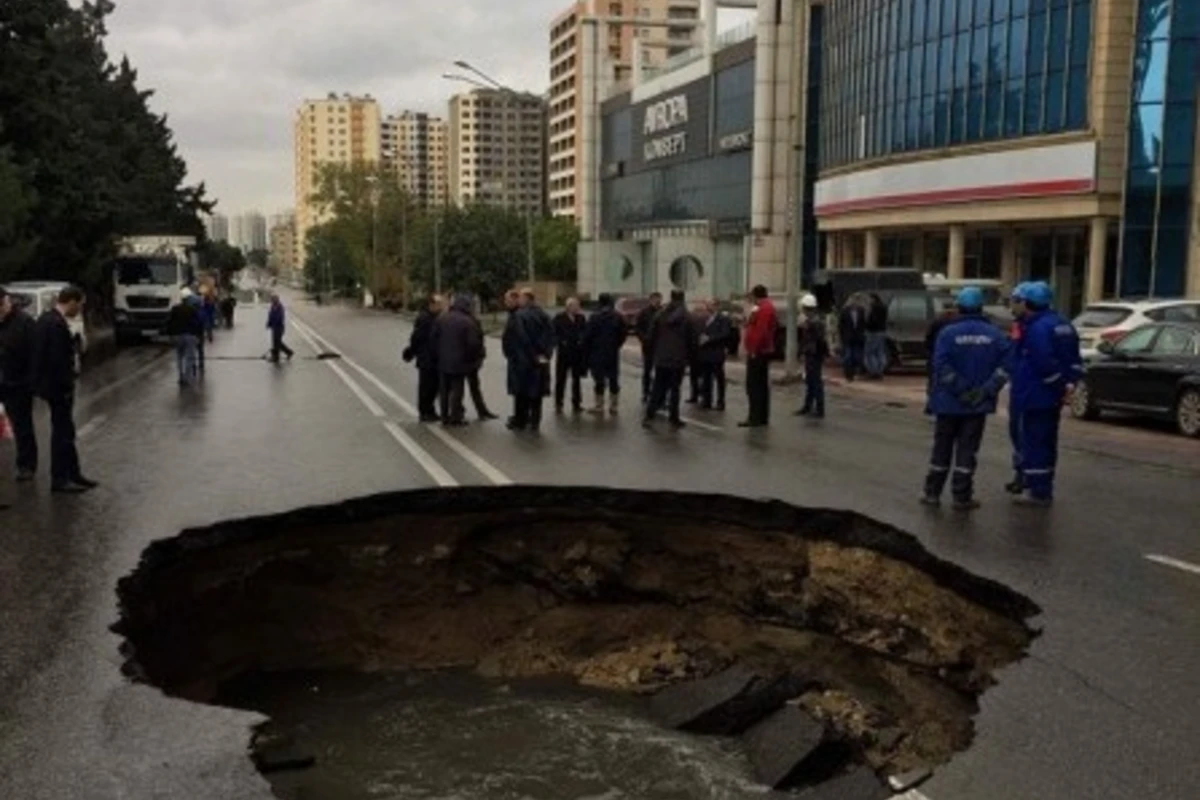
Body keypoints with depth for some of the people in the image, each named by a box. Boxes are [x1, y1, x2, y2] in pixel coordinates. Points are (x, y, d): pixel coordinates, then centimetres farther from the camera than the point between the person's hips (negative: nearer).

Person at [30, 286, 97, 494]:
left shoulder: (46, 319, 9)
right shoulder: (58, 325, -22)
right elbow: (58, 360, -24)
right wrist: (67, 387, -17)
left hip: (52, 385, 10)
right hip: (58, 388, -10)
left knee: (65, 431, 17)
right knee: (62, 432, 0)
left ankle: (73, 474, 26)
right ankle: (59, 480, 9)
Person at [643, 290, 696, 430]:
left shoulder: (660, 315, 1)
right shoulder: (687, 318, -6)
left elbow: (652, 336, 4)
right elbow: (692, 340, -3)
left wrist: (653, 352, 14)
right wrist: (691, 358, 7)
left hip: (661, 359, 2)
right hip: (679, 360, -2)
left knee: (657, 388, 9)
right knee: (675, 389, 4)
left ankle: (649, 415, 2)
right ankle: (674, 419, 5)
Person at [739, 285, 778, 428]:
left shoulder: (763, 309, -16)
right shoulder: (769, 307, 17)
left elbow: (761, 331, -24)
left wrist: (754, 349, -24)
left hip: (757, 352, -11)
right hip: (764, 351, 11)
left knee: (753, 386, -9)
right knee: (762, 385, 12)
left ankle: (755, 418, -10)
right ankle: (763, 417, 16)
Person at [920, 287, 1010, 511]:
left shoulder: (948, 333, -7)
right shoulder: (995, 334, 0)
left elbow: (942, 367, -17)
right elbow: (1004, 366, -9)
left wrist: (961, 390, -12)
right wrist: (987, 391, -9)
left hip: (949, 401, -1)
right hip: (978, 404, 1)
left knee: (942, 447, 10)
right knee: (967, 450, 5)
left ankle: (932, 492, 16)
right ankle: (962, 497, 6)